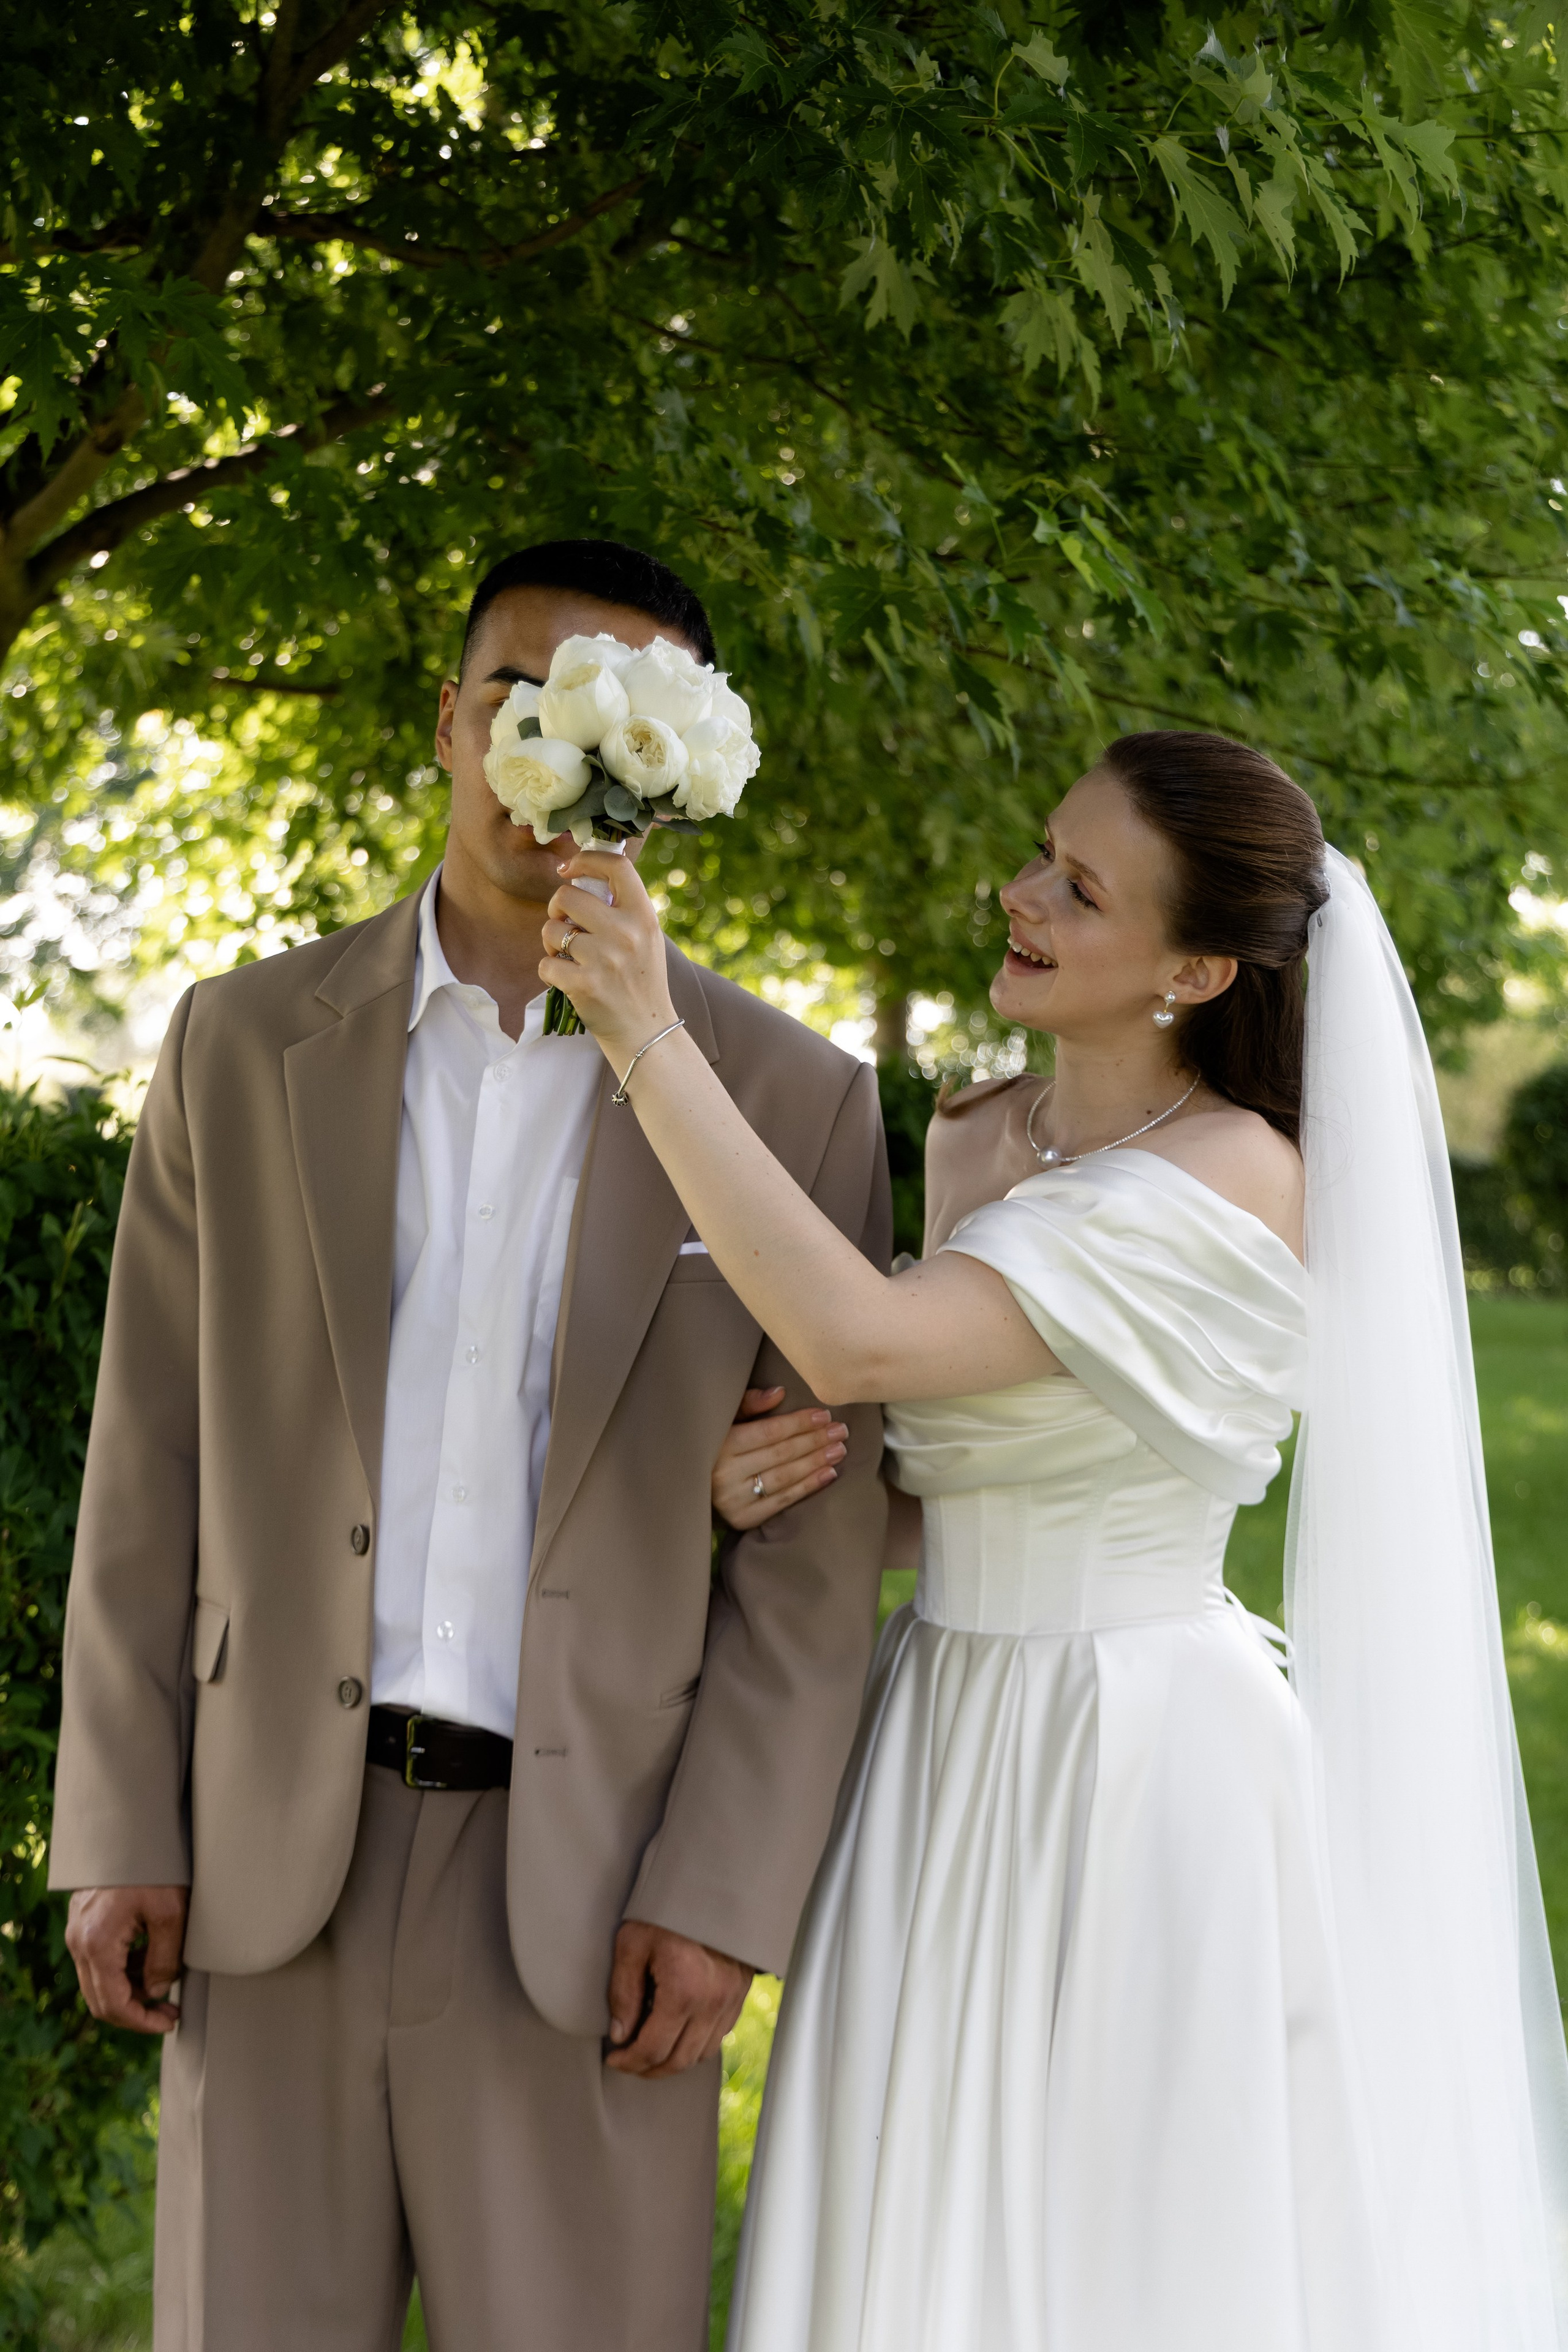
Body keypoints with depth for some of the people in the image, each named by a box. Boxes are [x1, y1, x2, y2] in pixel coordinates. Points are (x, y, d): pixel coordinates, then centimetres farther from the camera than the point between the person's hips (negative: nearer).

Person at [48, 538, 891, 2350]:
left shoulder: (796, 1099, -1)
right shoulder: (244, 1043, 4)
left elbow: (816, 1556, -1)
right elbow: (149, 1466, 5)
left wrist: (721, 1897, -7)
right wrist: (116, 1832, 1)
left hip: (585, 1884, -1)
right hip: (266, 1860, 2)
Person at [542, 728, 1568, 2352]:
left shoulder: (1235, 1183, -18)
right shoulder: (973, 1143, 6)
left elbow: (860, 1340, -30)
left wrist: (650, 1042, -27)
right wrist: (796, 1468, -4)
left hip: (1135, 1774, -7)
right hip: (945, 1753, 7)